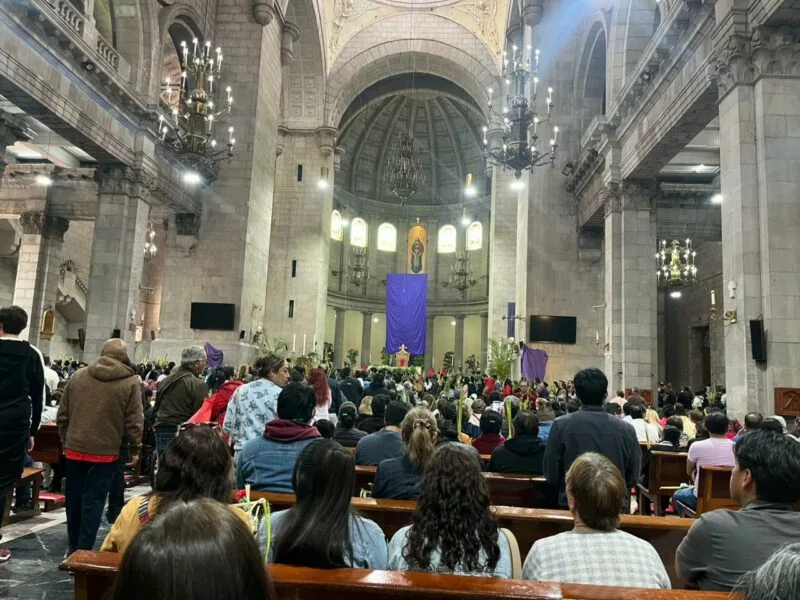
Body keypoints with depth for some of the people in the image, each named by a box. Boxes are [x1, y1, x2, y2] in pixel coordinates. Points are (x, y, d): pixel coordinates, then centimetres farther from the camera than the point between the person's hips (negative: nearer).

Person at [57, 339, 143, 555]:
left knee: (74, 499, 16)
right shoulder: (131, 382, -8)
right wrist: (135, 449, 2)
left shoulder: (78, 376, 5)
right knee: (93, 502, 2)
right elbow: (134, 422, -9)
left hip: (75, 448, 4)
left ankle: (74, 548, 28)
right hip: (106, 451, -4)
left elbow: (62, 415, 10)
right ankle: (83, 550, 6)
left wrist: (65, 441, 19)